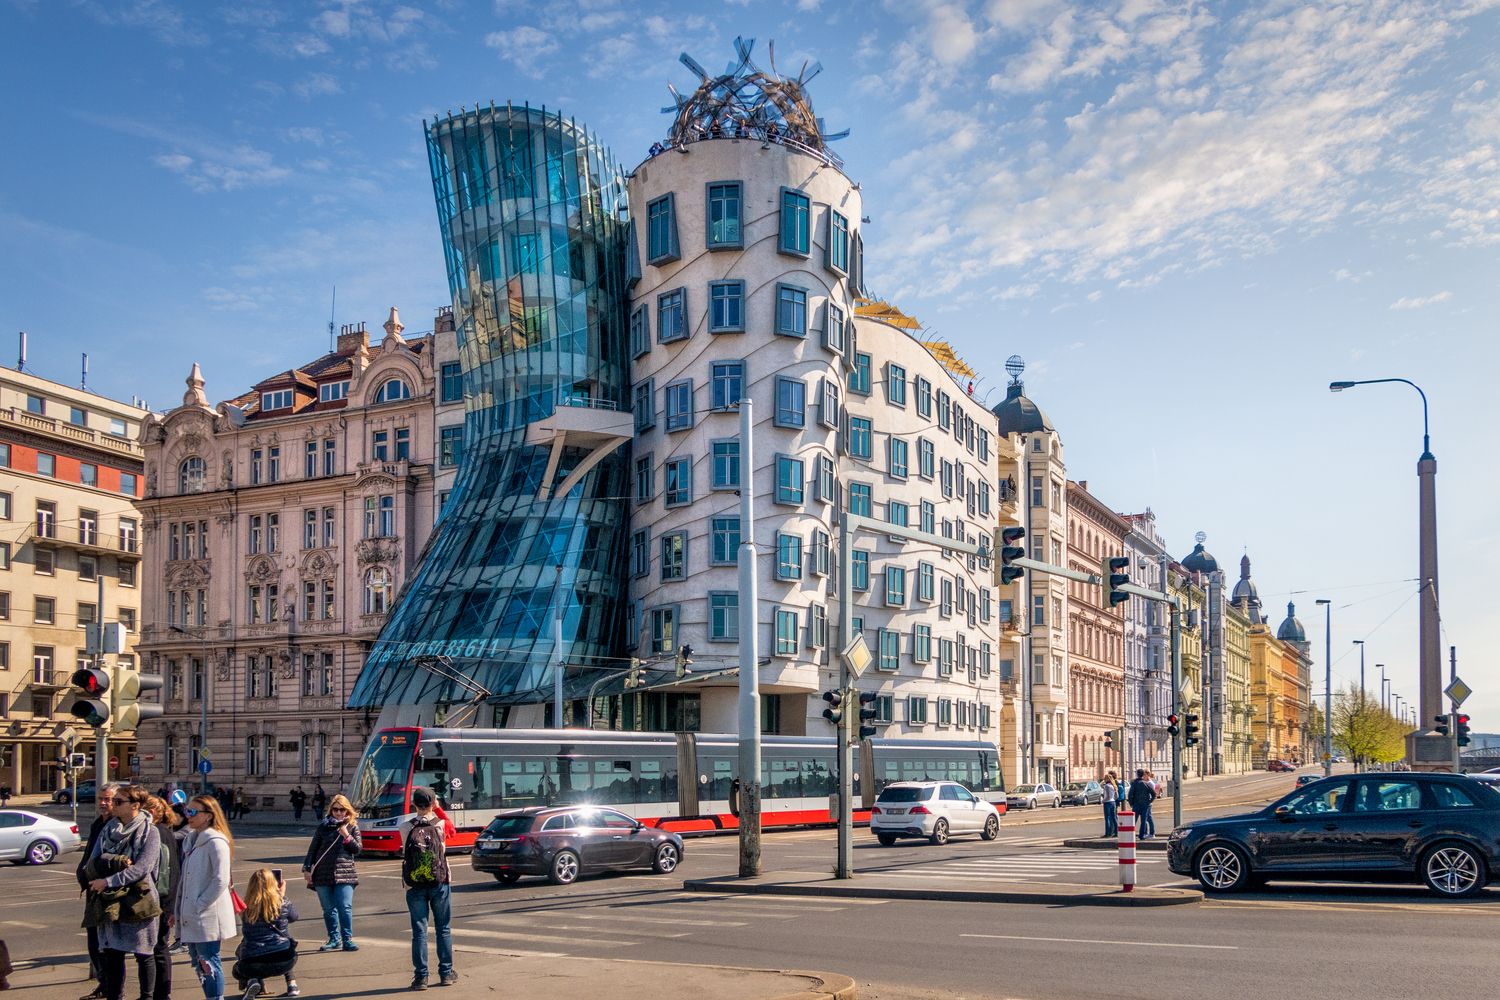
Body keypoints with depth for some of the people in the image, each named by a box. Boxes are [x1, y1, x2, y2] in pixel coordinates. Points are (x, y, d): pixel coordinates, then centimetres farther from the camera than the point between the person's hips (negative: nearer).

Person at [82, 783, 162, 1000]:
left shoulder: (149, 832, -7)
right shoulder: (108, 829, 10)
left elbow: (141, 868, -17)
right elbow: (94, 861, 1)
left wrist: (108, 881, -18)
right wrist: (116, 862, -18)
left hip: (138, 901, -5)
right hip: (110, 902, 5)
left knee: (144, 953, 4)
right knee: (112, 953, 7)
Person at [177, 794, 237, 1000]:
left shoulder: (216, 842, -15)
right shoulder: (190, 840, 13)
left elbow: (221, 881, -21)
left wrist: (200, 905, -16)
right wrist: (179, 909, 15)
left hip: (208, 917, -9)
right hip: (190, 917, 9)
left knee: (209, 963, -3)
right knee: (199, 963, 14)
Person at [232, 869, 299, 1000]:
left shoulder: (247, 906, 1)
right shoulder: (281, 902, -1)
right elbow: (293, 917, 20)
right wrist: (282, 894, 29)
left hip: (252, 966, 0)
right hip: (283, 961, 0)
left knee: (237, 970, 36)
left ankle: (251, 981, 1)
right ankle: (291, 984, 25)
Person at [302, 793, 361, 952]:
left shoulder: (353, 827, 9)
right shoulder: (323, 827, 10)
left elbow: (357, 849, 4)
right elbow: (312, 849, 11)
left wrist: (346, 836, -9)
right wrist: (307, 868, 3)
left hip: (345, 873, -1)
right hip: (323, 873, 2)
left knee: (345, 907, -10)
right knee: (328, 909, 6)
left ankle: (347, 939, -3)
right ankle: (334, 938, 17)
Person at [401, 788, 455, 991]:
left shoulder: (406, 828, -8)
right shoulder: (440, 825, -7)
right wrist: (436, 810, 18)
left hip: (415, 887, 0)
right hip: (439, 883, 0)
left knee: (419, 931, 5)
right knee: (443, 929, 12)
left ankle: (421, 976, 6)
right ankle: (446, 972, 16)